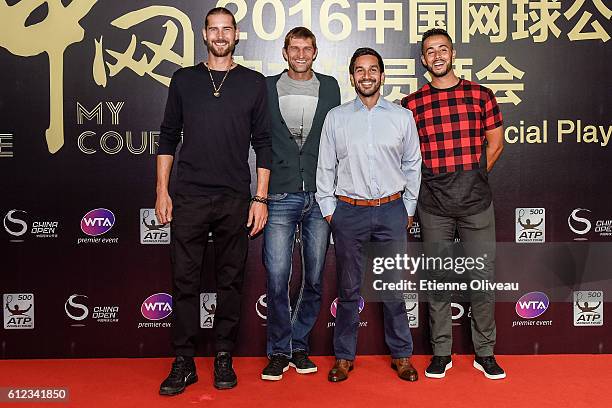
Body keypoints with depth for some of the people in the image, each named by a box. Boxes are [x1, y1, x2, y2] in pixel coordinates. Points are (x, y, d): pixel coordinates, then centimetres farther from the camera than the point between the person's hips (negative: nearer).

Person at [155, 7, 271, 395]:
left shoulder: (254, 83, 7)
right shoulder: (184, 80, 10)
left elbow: (263, 143, 5)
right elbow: (168, 138, 11)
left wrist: (261, 198, -2)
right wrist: (162, 191, 3)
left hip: (235, 200, 0)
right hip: (189, 198, 1)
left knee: (231, 281, 6)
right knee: (184, 280, 1)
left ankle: (224, 359, 20)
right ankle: (184, 363, 13)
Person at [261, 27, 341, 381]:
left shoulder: (330, 87, 11)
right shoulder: (267, 88, 7)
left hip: (319, 196, 2)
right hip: (280, 196, -2)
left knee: (314, 279, 7)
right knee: (277, 278, -5)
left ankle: (299, 346, 23)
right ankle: (279, 351, 13)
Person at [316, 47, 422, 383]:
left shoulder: (402, 117, 7)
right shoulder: (336, 117, 5)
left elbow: (412, 166, 11)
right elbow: (325, 168, 6)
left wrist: (408, 209, 8)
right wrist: (329, 210, 2)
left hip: (392, 210, 1)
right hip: (349, 211, 0)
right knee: (349, 289, 8)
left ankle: (401, 355, 22)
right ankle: (344, 356, 21)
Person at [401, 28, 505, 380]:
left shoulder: (481, 95, 5)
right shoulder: (412, 104, 6)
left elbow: (495, 143, 11)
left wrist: (471, 177, 6)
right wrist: (435, 180, 5)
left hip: (476, 201, 0)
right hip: (434, 205, 0)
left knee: (483, 278, 4)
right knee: (438, 279, 7)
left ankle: (485, 353, 20)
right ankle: (441, 353, 19)